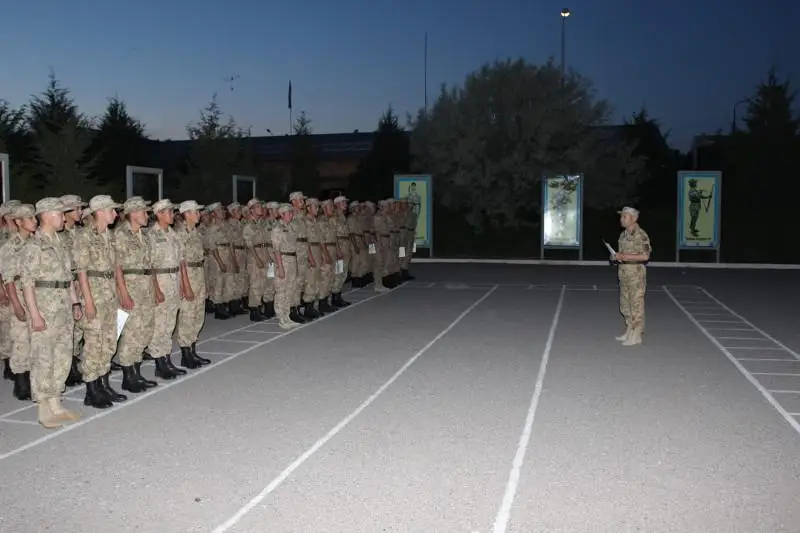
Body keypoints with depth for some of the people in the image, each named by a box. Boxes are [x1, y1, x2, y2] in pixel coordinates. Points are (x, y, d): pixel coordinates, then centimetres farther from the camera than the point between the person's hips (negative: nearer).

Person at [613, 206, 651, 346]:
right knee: (625, 305, 14)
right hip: (624, 275, 9)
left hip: (636, 275, -9)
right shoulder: (623, 235, 13)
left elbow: (645, 256, -20)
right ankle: (629, 331, 26)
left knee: (636, 305, -2)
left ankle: (636, 335, 5)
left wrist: (626, 256, -23)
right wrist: (617, 256, 2)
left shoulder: (641, 235, -13)